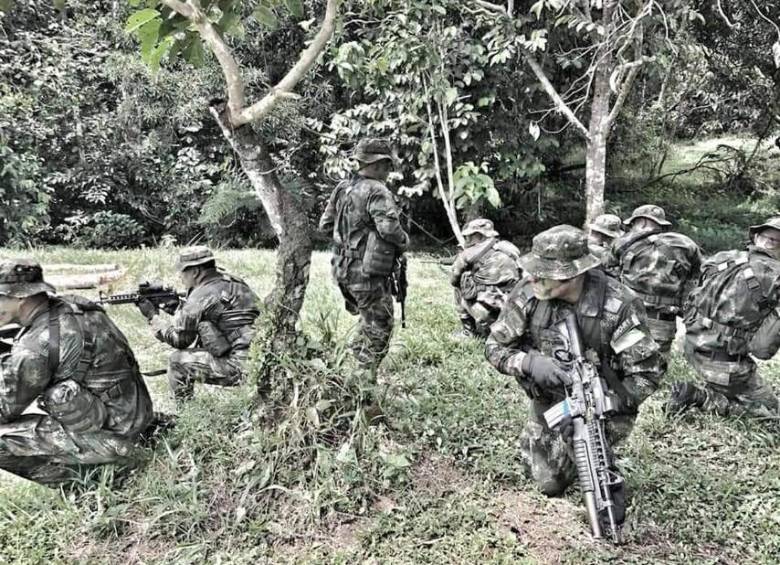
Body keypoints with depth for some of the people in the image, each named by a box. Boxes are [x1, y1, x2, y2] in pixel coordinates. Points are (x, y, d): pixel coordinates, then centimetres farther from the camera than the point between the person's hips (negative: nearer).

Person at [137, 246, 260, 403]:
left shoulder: (201, 296, -10)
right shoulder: (234, 283, 14)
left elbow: (179, 339, 1)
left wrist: (153, 316, 12)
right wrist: (177, 308, 18)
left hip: (235, 367, -8)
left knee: (177, 361, 6)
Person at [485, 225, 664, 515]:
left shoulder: (618, 305, -28)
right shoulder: (528, 293, -22)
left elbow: (648, 371, -22)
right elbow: (495, 346, -13)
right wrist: (528, 362, -33)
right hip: (548, 401, 2)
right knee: (549, 484, 8)